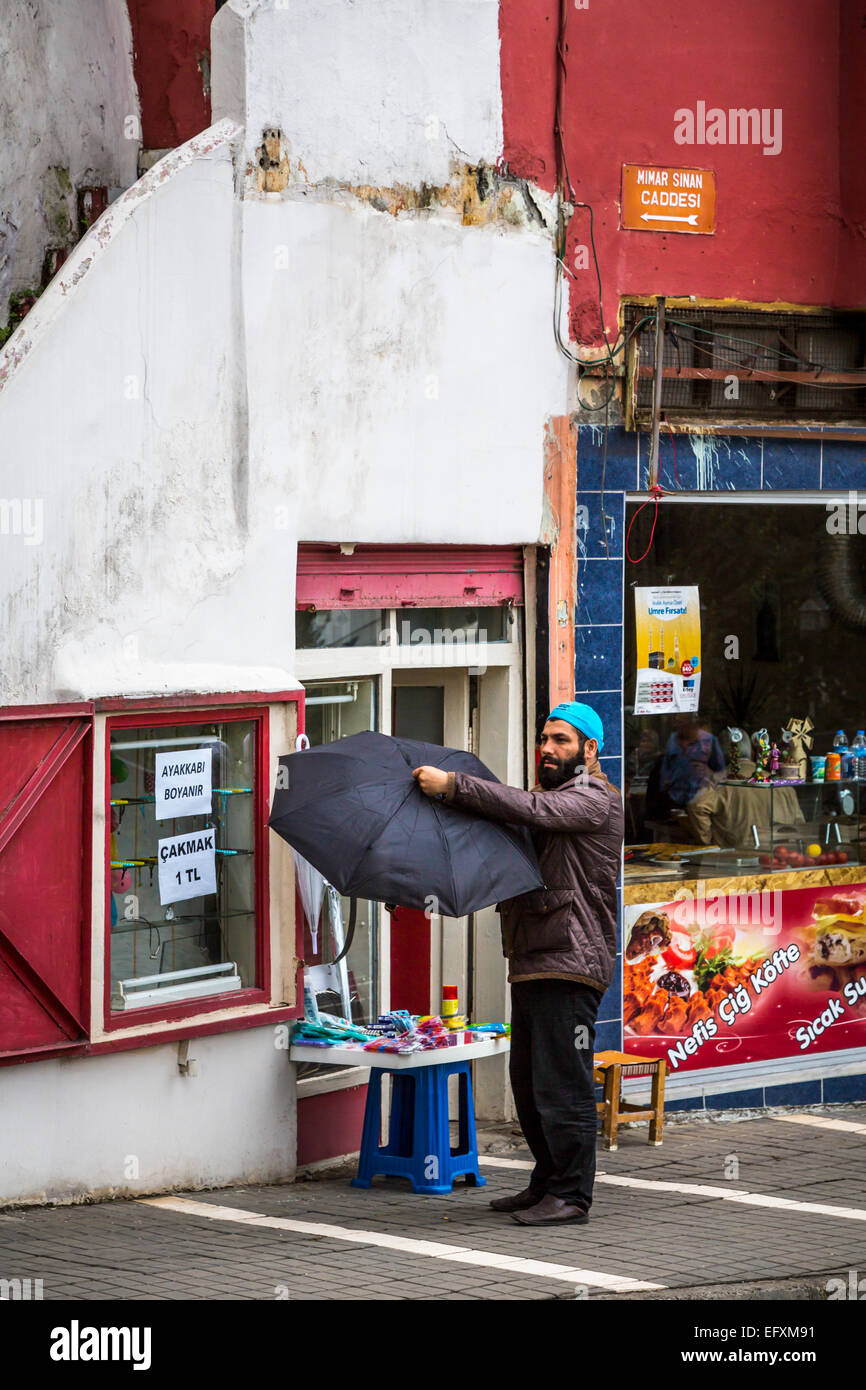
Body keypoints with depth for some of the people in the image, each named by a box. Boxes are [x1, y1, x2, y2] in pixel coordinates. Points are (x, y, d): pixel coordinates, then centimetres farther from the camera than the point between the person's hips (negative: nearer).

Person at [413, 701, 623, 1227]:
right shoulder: (553, 798, 25)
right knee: (529, 1083, 14)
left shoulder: (594, 799, -7)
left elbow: (530, 809, -22)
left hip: (570, 964, -10)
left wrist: (451, 785, -24)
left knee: (562, 1084, -9)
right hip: (531, 963, 10)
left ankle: (572, 1194, -4)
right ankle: (546, 1184, 23)